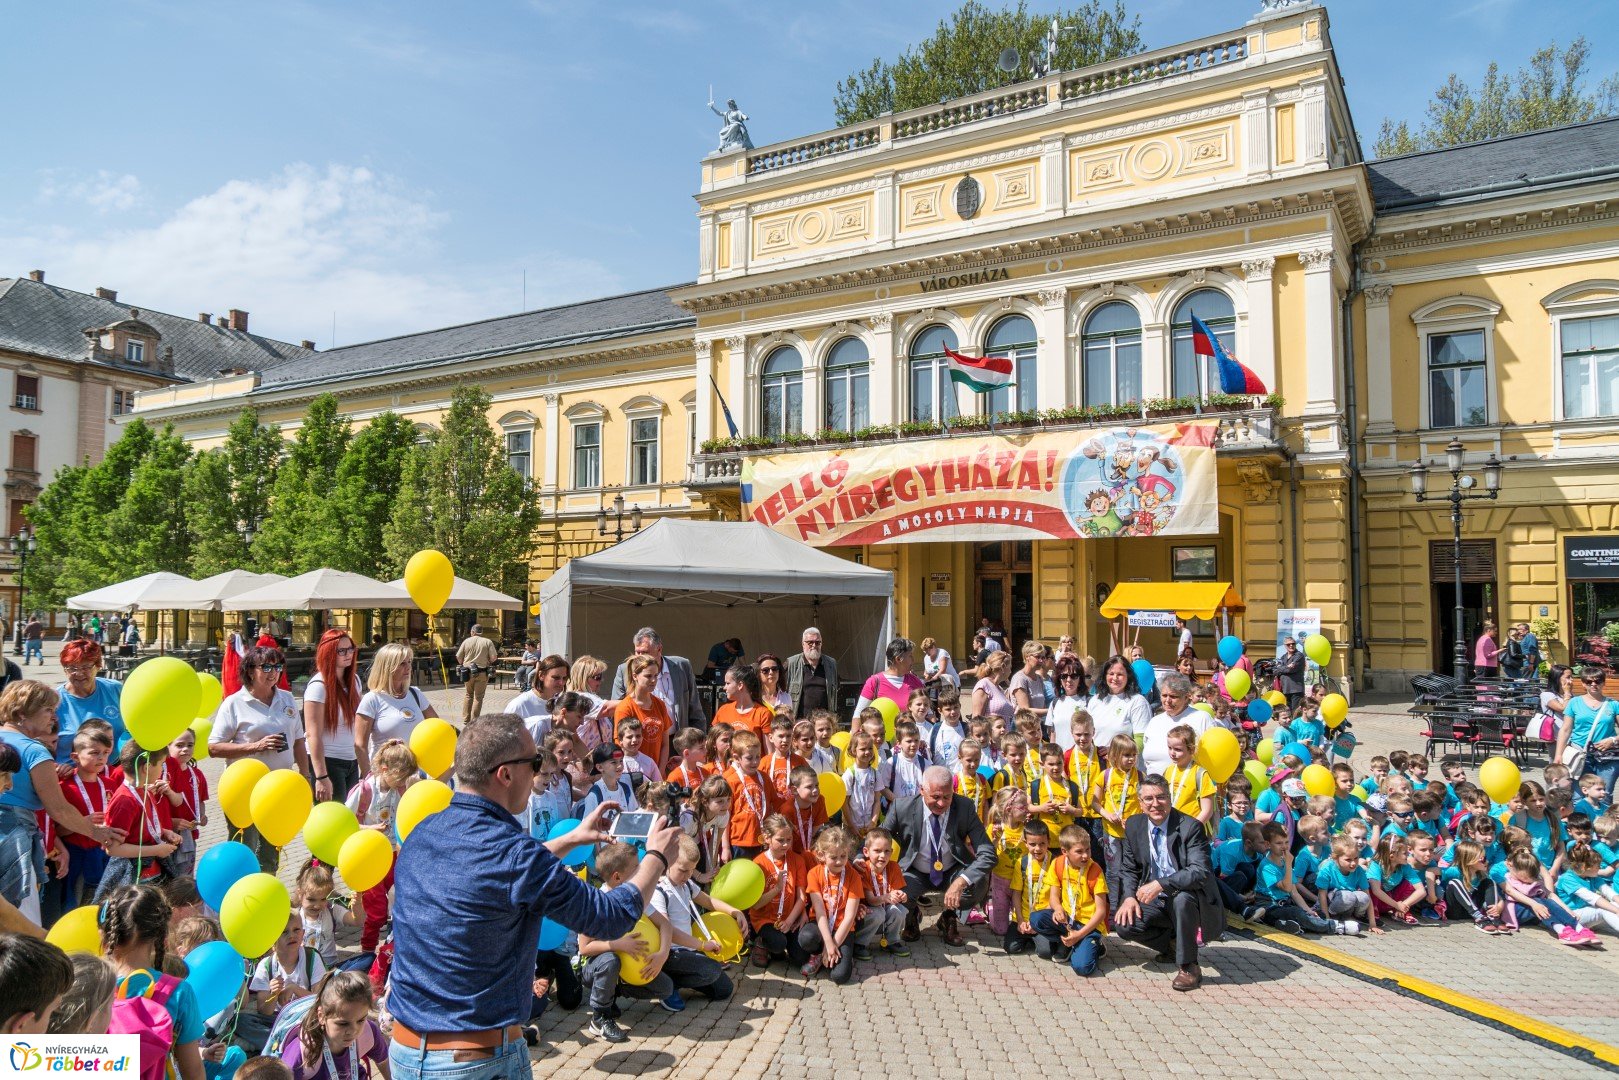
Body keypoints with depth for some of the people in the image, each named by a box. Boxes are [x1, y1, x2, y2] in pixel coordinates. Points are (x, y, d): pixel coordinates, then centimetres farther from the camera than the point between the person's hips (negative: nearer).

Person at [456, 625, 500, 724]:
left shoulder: (467, 641, 1)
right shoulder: (488, 642, -4)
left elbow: (458, 657, 2)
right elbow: (493, 657, -8)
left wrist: (463, 664, 21)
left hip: (468, 671, 2)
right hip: (482, 672, -2)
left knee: (468, 695, 17)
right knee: (478, 696, 5)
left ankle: (465, 718, 17)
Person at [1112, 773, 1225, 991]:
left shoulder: (1190, 827, -17)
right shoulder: (1134, 826, 0)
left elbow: (1200, 872, -28)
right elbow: (1129, 869, 8)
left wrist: (1160, 884, -36)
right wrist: (1129, 896, -11)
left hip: (1188, 898, -5)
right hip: (1155, 899, 5)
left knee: (1182, 899, -38)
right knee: (1124, 924, -19)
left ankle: (1189, 967, -16)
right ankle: (1172, 942, 13)